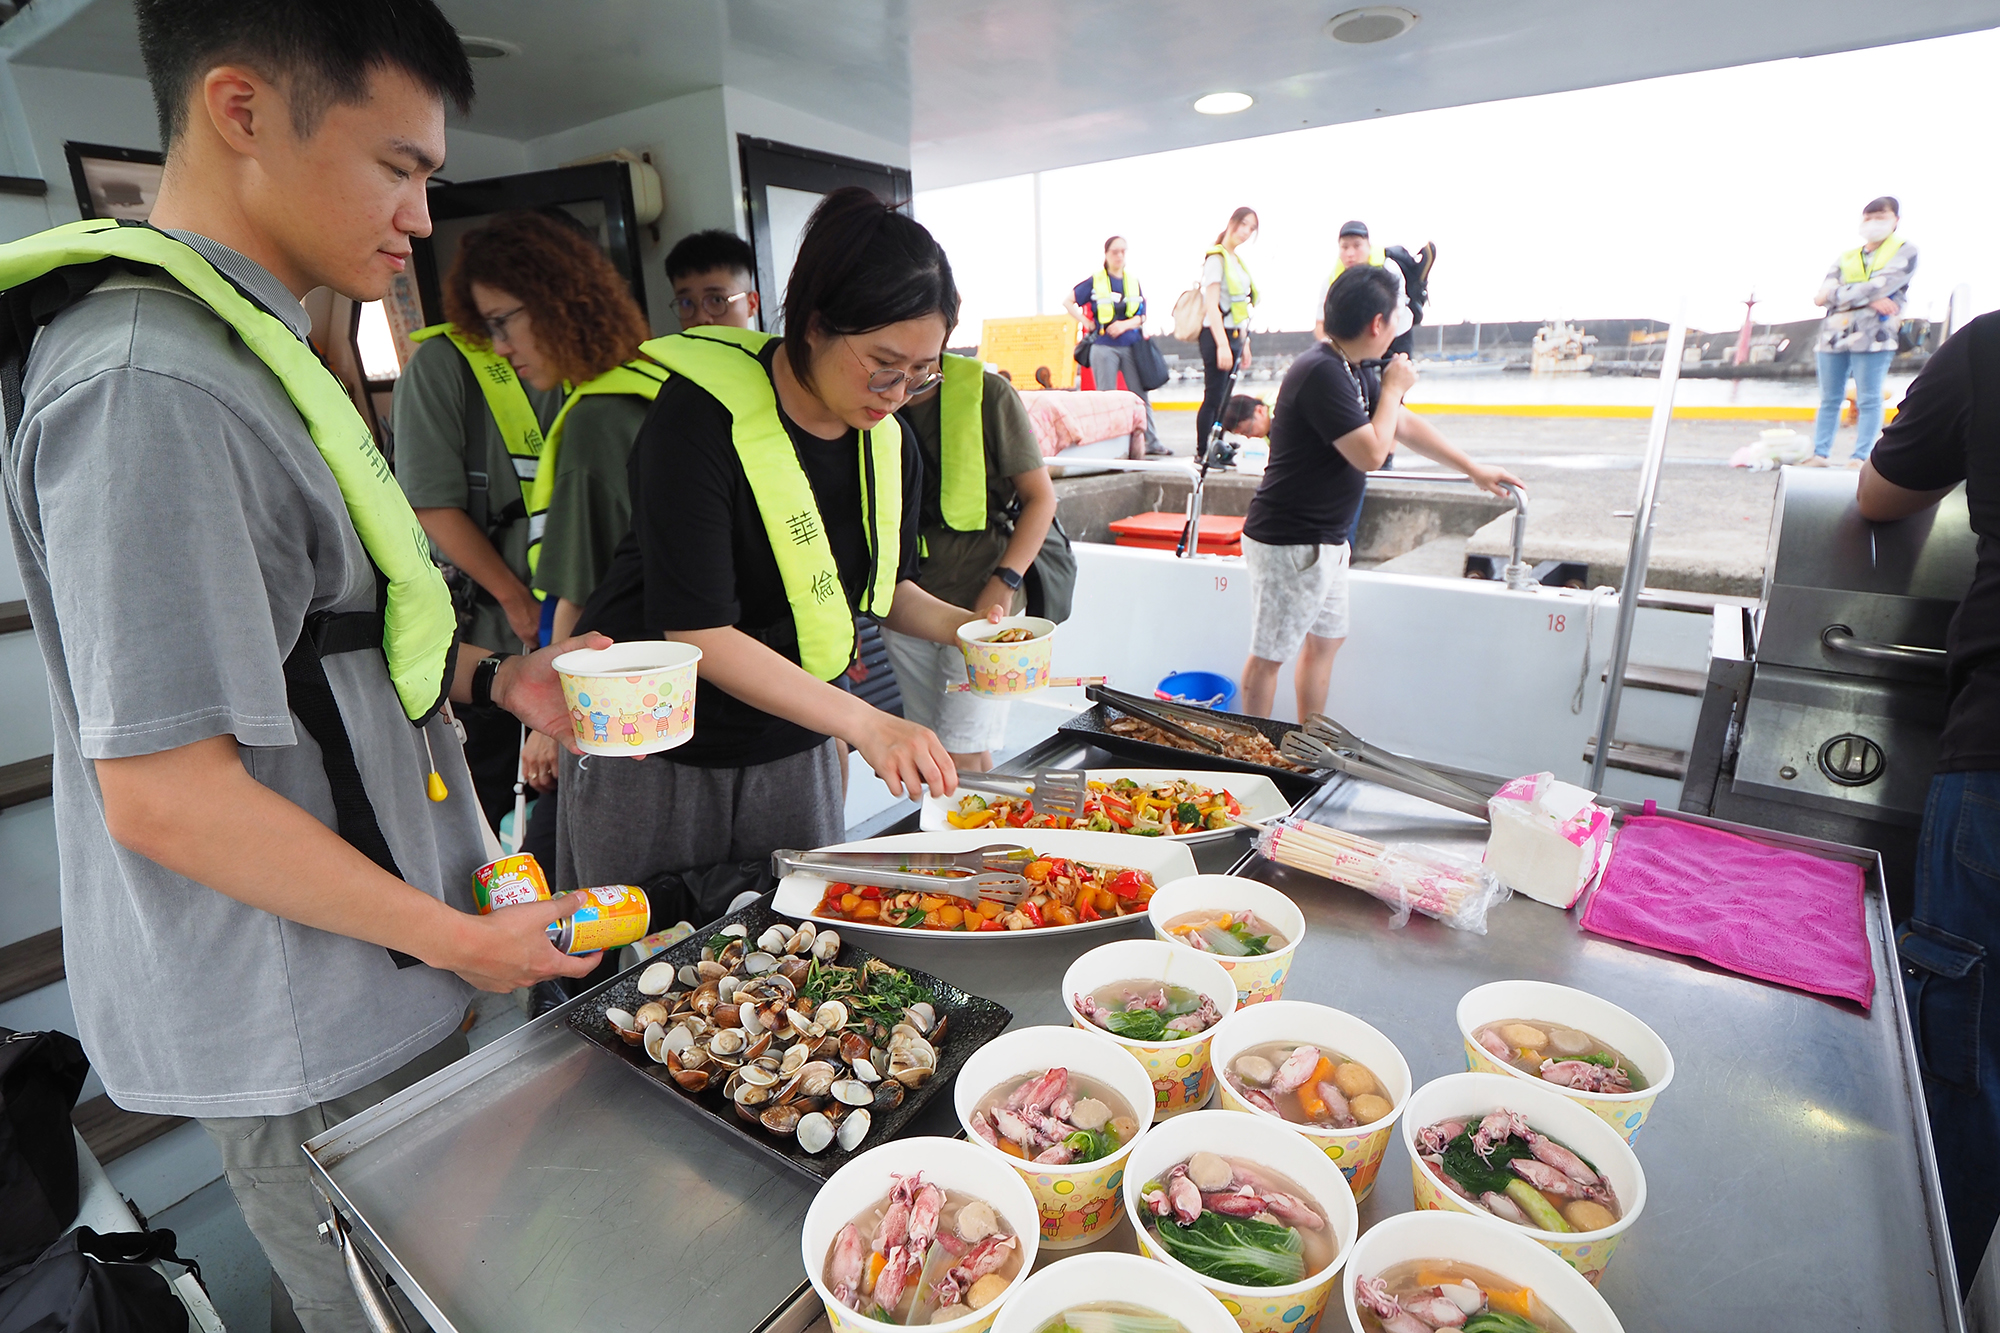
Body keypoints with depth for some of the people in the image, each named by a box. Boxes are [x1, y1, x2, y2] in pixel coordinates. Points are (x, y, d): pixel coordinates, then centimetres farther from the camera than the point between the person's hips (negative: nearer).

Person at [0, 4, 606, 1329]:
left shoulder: (240, 348, 9)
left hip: (368, 979, 9)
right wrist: (456, 938, -15)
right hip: (306, 1036, -9)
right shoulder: (151, 383, -24)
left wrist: (488, 674, 3)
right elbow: (165, 798, -25)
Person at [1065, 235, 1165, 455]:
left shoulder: (1133, 282, 12)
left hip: (1131, 345, 3)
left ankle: (1151, 442, 8)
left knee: (1141, 395, 2)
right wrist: (1087, 323, -2)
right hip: (1104, 346, -3)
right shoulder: (1095, 281, 2)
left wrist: (1125, 324, -12)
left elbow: (1142, 316, 8)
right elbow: (1068, 301, 6)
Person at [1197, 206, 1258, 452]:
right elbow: (1211, 305, -16)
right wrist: (1222, 344, -23)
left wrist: (1244, 344, 18)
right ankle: (1202, 453, -4)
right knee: (1213, 398, -9)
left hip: (1234, 336, 8)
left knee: (1224, 398, 8)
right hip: (1217, 336, -8)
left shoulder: (1236, 260, 19)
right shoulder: (1216, 257, -7)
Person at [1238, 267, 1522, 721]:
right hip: (1291, 543, -11)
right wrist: (1393, 389, -7)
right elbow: (1370, 454, -22)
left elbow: (1406, 426, 22)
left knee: (1326, 640, 18)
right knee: (1269, 655, -1)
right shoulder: (1322, 373, -21)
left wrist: (1475, 470, 27)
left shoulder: (1355, 372, 12)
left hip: (1324, 539, 11)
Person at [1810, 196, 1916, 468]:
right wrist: (1868, 300, -9)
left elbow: (1881, 287, -8)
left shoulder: (1904, 251, 9)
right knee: (1829, 399, 4)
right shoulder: (1846, 258, 20)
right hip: (1834, 335, 4)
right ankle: (1819, 454, 6)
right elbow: (1823, 296, 3)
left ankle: (1860, 458, -8)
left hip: (1872, 336, -4)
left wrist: (1836, 295, -3)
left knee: (1868, 401, -6)